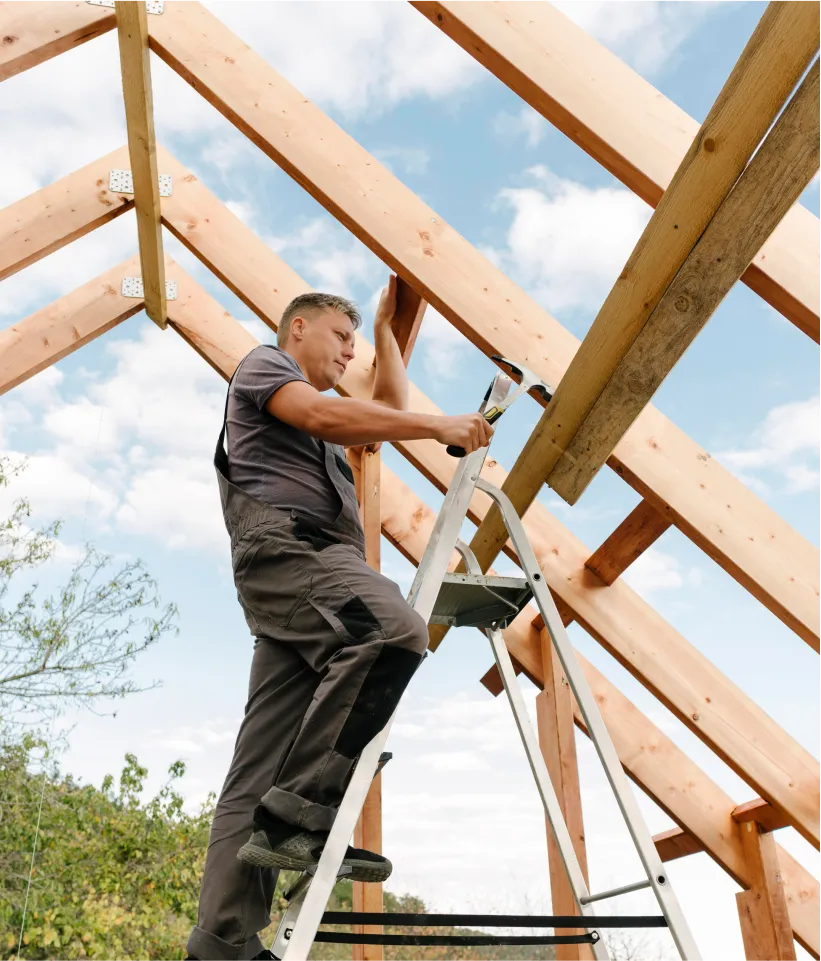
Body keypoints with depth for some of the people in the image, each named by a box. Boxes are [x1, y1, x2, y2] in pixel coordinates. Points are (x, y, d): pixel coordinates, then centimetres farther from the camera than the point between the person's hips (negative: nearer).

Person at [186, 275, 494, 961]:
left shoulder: (318, 424, 39)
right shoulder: (262, 363, 13)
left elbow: (389, 413, 41)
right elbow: (323, 416, -6)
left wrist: (387, 328, 46)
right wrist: (439, 428, -8)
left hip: (312, 565, 9)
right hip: (284, 541, -9)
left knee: (264, 762, -2)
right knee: (393, 627, -33)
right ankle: (299, 812, -31)